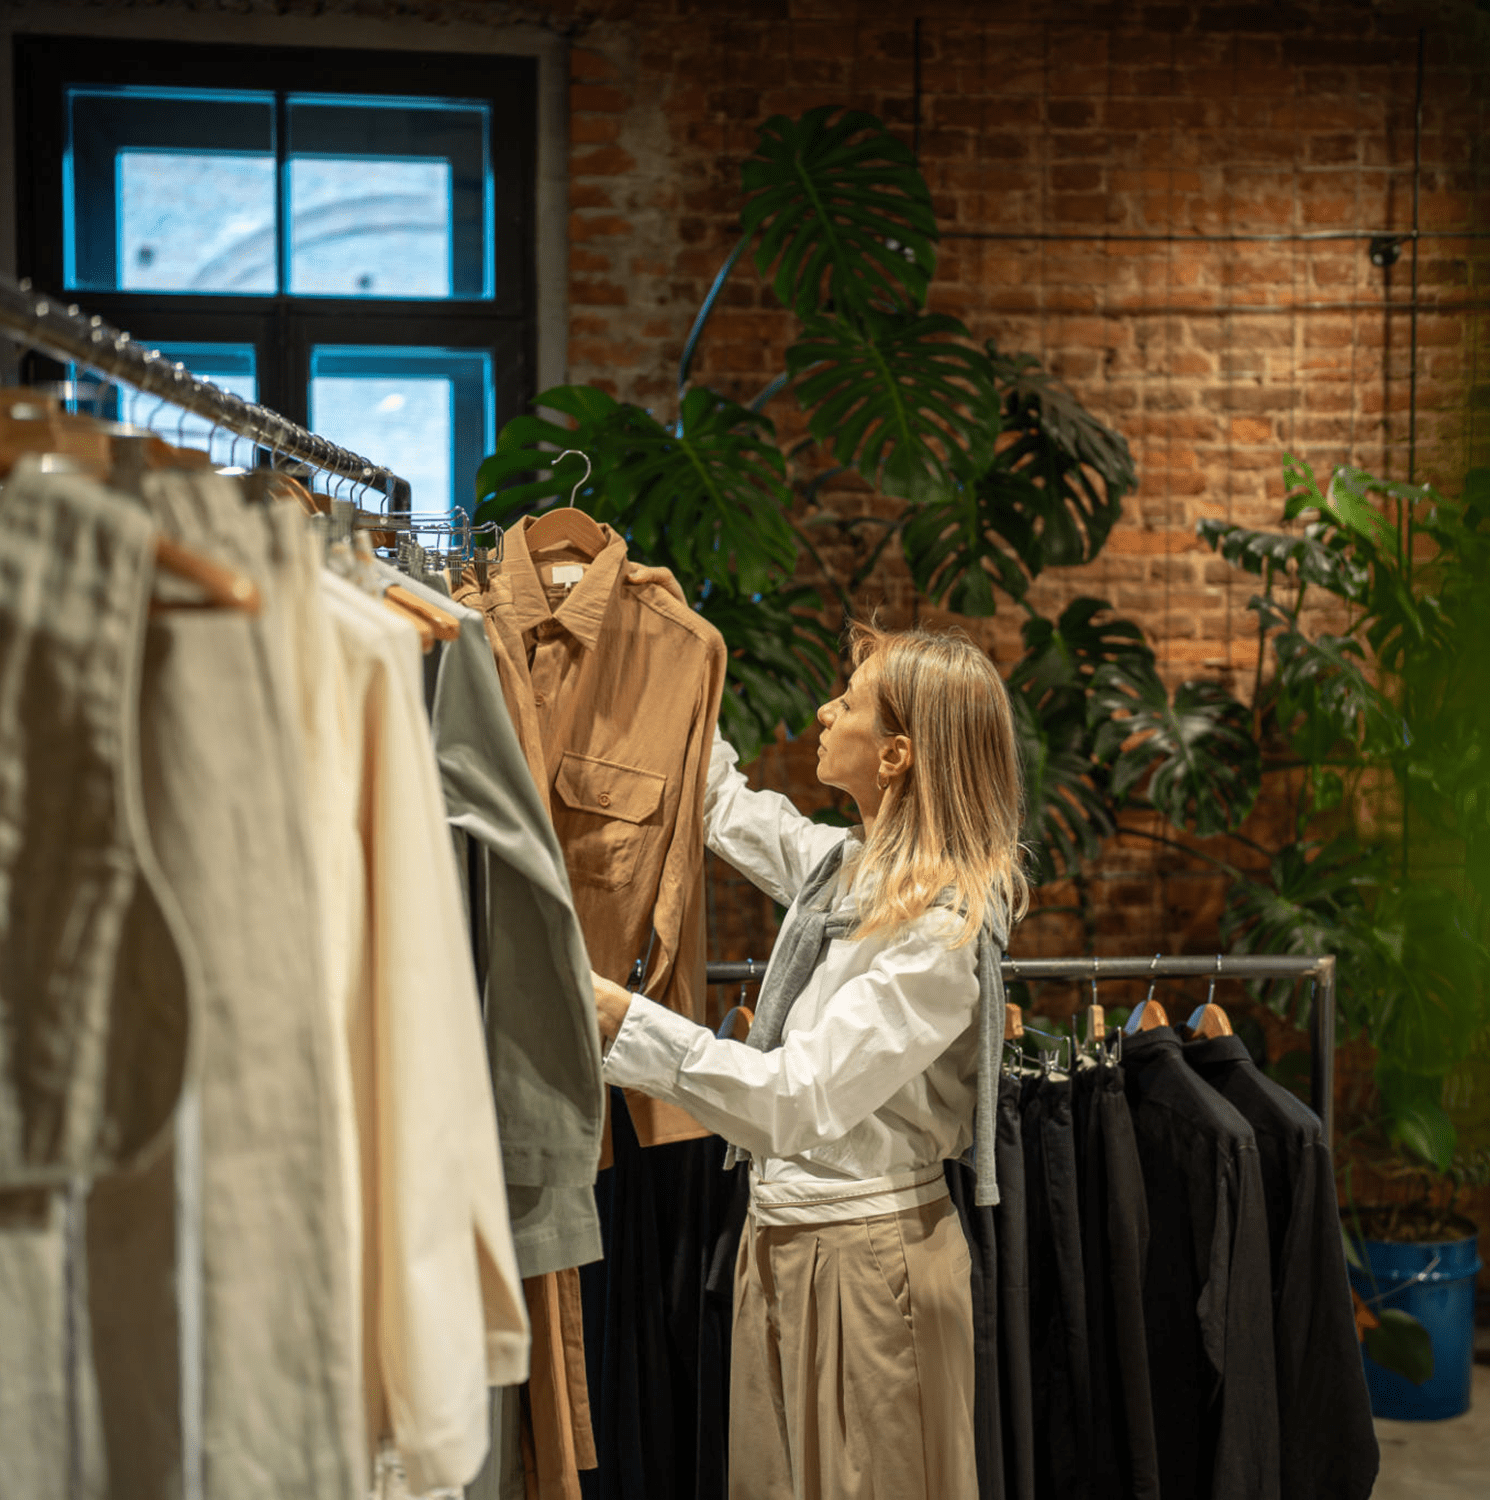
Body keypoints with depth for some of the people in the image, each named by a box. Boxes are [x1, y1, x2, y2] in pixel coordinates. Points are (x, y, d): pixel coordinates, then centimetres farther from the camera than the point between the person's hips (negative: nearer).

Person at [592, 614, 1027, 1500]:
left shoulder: (941, 933, -21)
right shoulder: (842, 865, 4)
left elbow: (798, 1102, -26)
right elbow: (724, 803, 23)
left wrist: (623, 1019, -30)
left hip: (865, 1253, -8)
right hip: (781, 1233, 8)